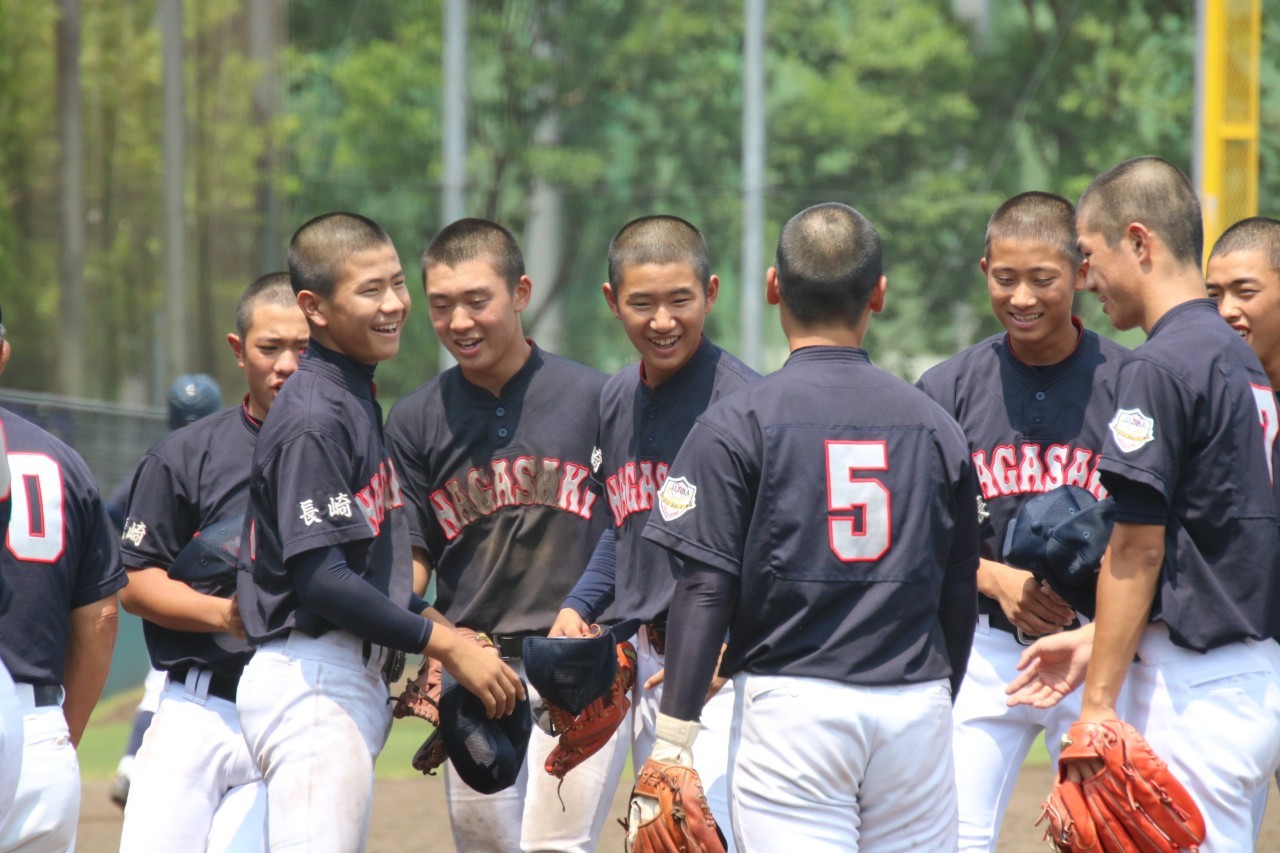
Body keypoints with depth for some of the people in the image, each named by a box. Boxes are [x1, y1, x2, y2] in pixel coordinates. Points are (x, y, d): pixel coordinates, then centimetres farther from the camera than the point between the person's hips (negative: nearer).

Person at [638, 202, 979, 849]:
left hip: (792, 703, -3)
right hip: (916, 708, 3)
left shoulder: (737, 424, -3)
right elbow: (960, 595, 12)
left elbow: (705, 589, -7)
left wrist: (673, 738, -4)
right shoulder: (933, 425, 7)